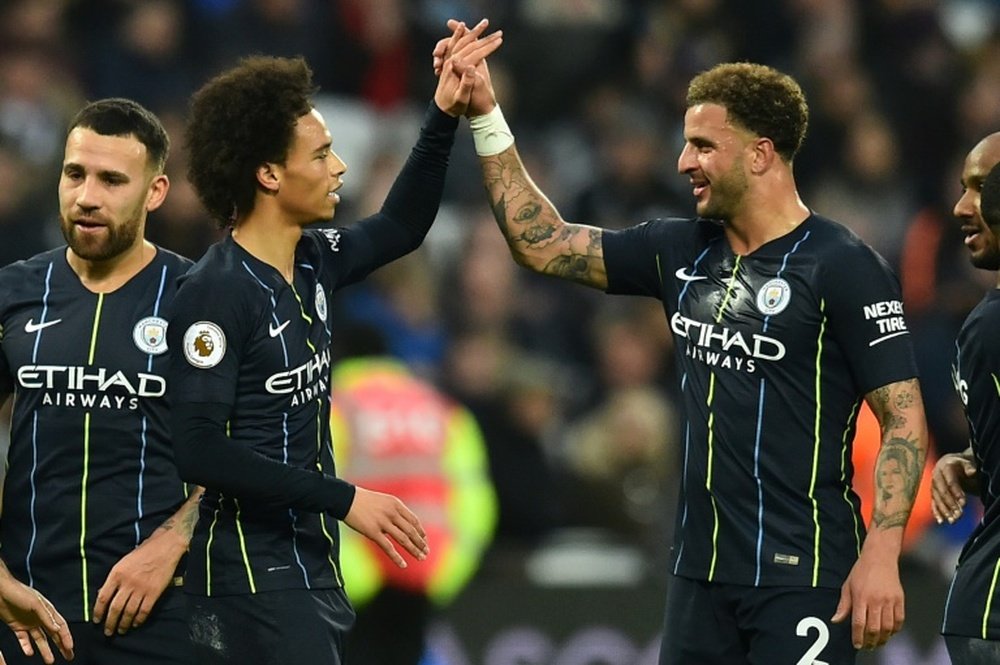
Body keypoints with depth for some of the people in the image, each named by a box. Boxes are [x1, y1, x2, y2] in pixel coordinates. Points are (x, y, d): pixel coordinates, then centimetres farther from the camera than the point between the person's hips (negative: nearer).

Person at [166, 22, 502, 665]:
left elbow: (400, 228, 26)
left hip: (314, 565, 8)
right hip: (251, 579, -8)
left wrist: (445, 117, 15)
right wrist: (344, 499, -20)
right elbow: (201, 451, -23)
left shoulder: (312, 264, 7)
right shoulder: (217, 291, -16)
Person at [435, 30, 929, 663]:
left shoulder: (844, 266, -8)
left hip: (803, 573, -6)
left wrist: (881, 556, -20)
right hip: (703, 567, 7)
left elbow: (904, 418, -11)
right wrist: (484, 113, 10)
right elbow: (541, 242, 16)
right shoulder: (681, 252, 10)